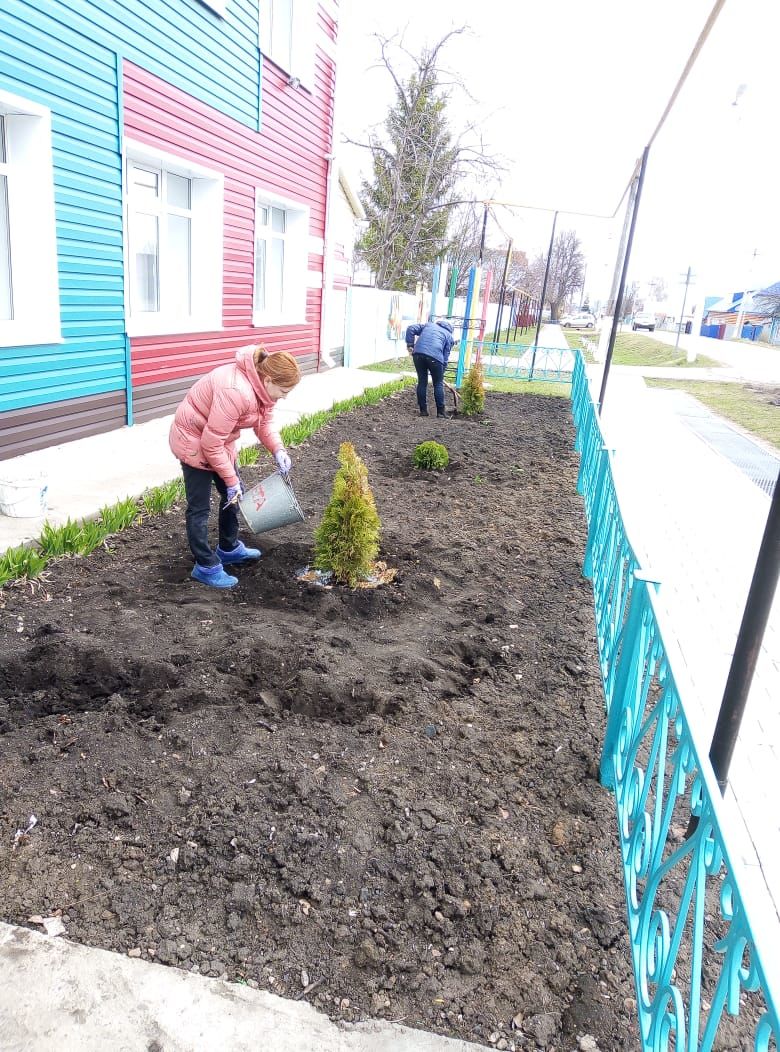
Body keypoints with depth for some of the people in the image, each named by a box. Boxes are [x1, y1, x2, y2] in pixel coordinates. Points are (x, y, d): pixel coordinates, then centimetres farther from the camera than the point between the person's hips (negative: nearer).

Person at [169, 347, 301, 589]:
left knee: (233, 493, 18)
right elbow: (211, 443, -32)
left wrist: (278, 450, -14)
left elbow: (263, 421, 4)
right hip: (194, 440, -9)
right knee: (199, 506, -2)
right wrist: (231, 480, -23)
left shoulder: (261, 385, -10)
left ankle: (229, 549, 35)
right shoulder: (236, 392, -37)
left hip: (218, 438, 10)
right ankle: (206, 567, 9)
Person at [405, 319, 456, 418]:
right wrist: (442, 372, 19)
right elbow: (445, 357, 15)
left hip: (418, 353, 3)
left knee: (422, 382, 13)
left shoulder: (428, 324, 31)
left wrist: (410, 344, 19)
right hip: (435, 356, -3)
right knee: (438, 384, 10)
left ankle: (423, 410, 16)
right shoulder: (449, 336, 22)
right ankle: (440, 412, 11)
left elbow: (411, 329, 18)